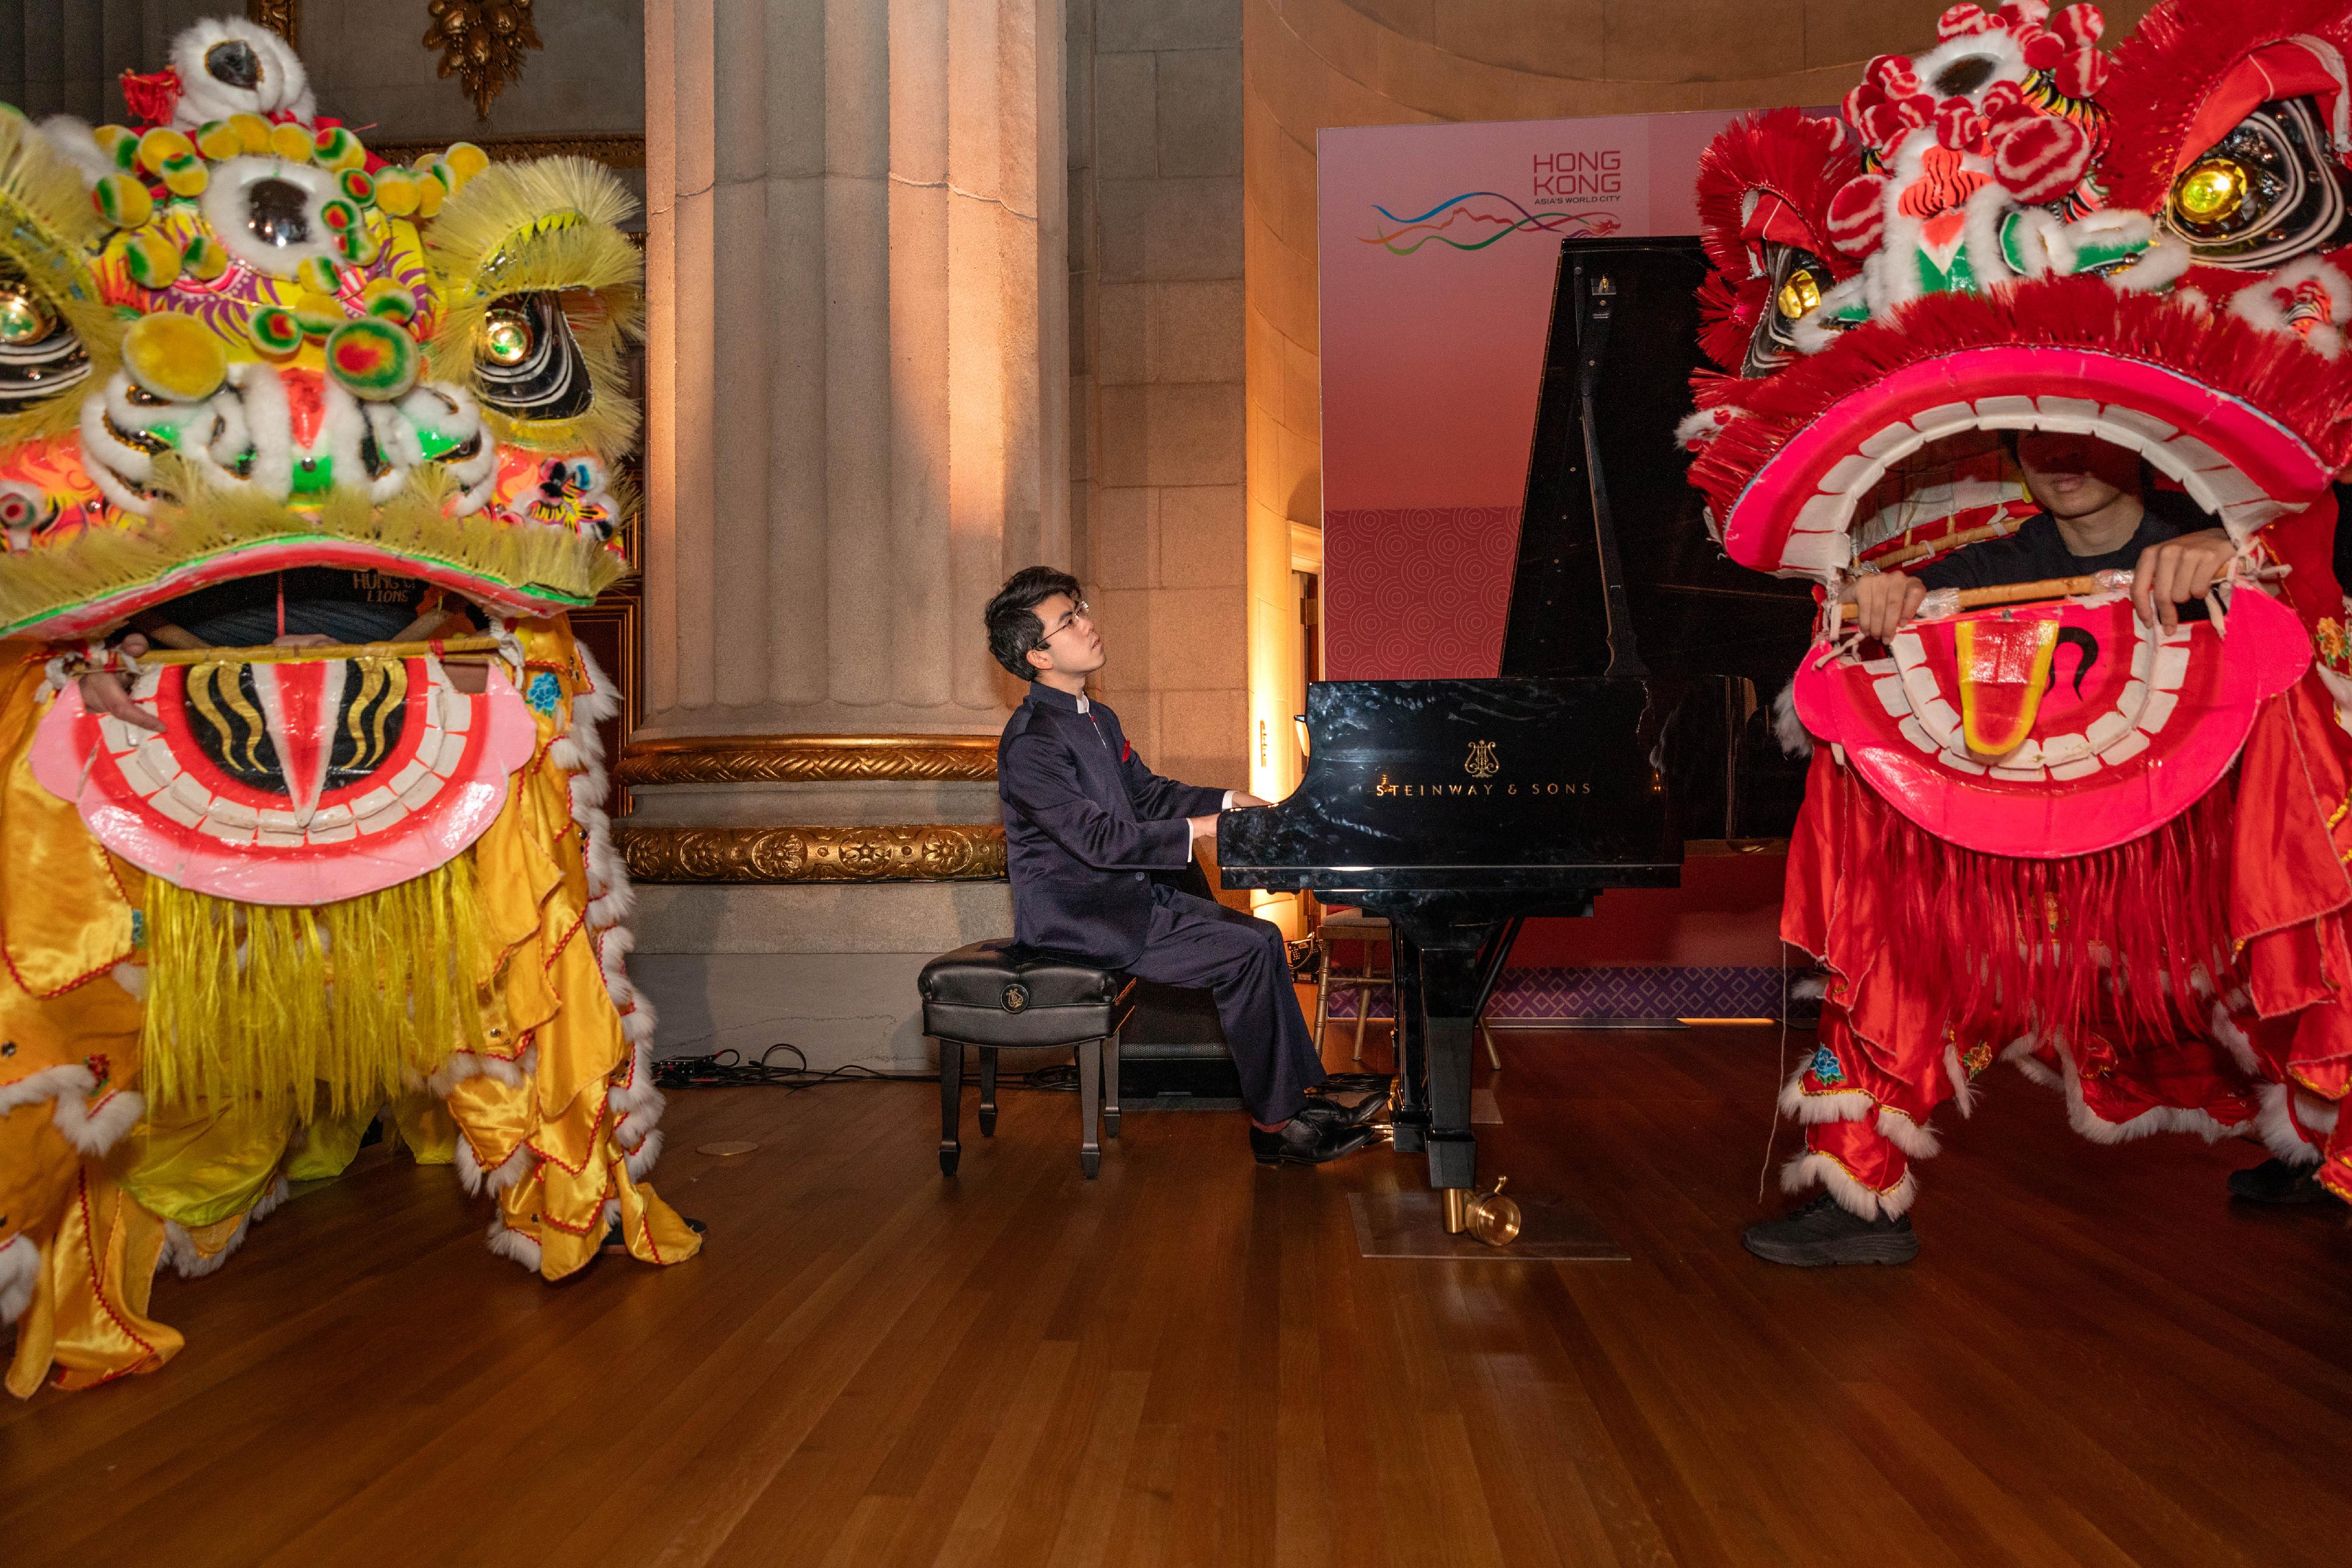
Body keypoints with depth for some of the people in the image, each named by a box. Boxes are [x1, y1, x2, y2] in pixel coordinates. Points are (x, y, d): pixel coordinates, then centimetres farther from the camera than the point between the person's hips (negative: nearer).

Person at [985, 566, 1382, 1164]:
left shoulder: (1097, 719, 13)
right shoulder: (1031, 742, -19)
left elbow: (1148, 793, 21)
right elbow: (1098, 839, -25)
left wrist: (1229, 800, 7)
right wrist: (1201, 829, -24)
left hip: (1128, 897, 10)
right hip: (1078, 920, -10)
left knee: (1262, 935, 3)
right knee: (1245, 955, -17)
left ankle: (1301, 1098, 6)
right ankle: (1274, 1126, -6)